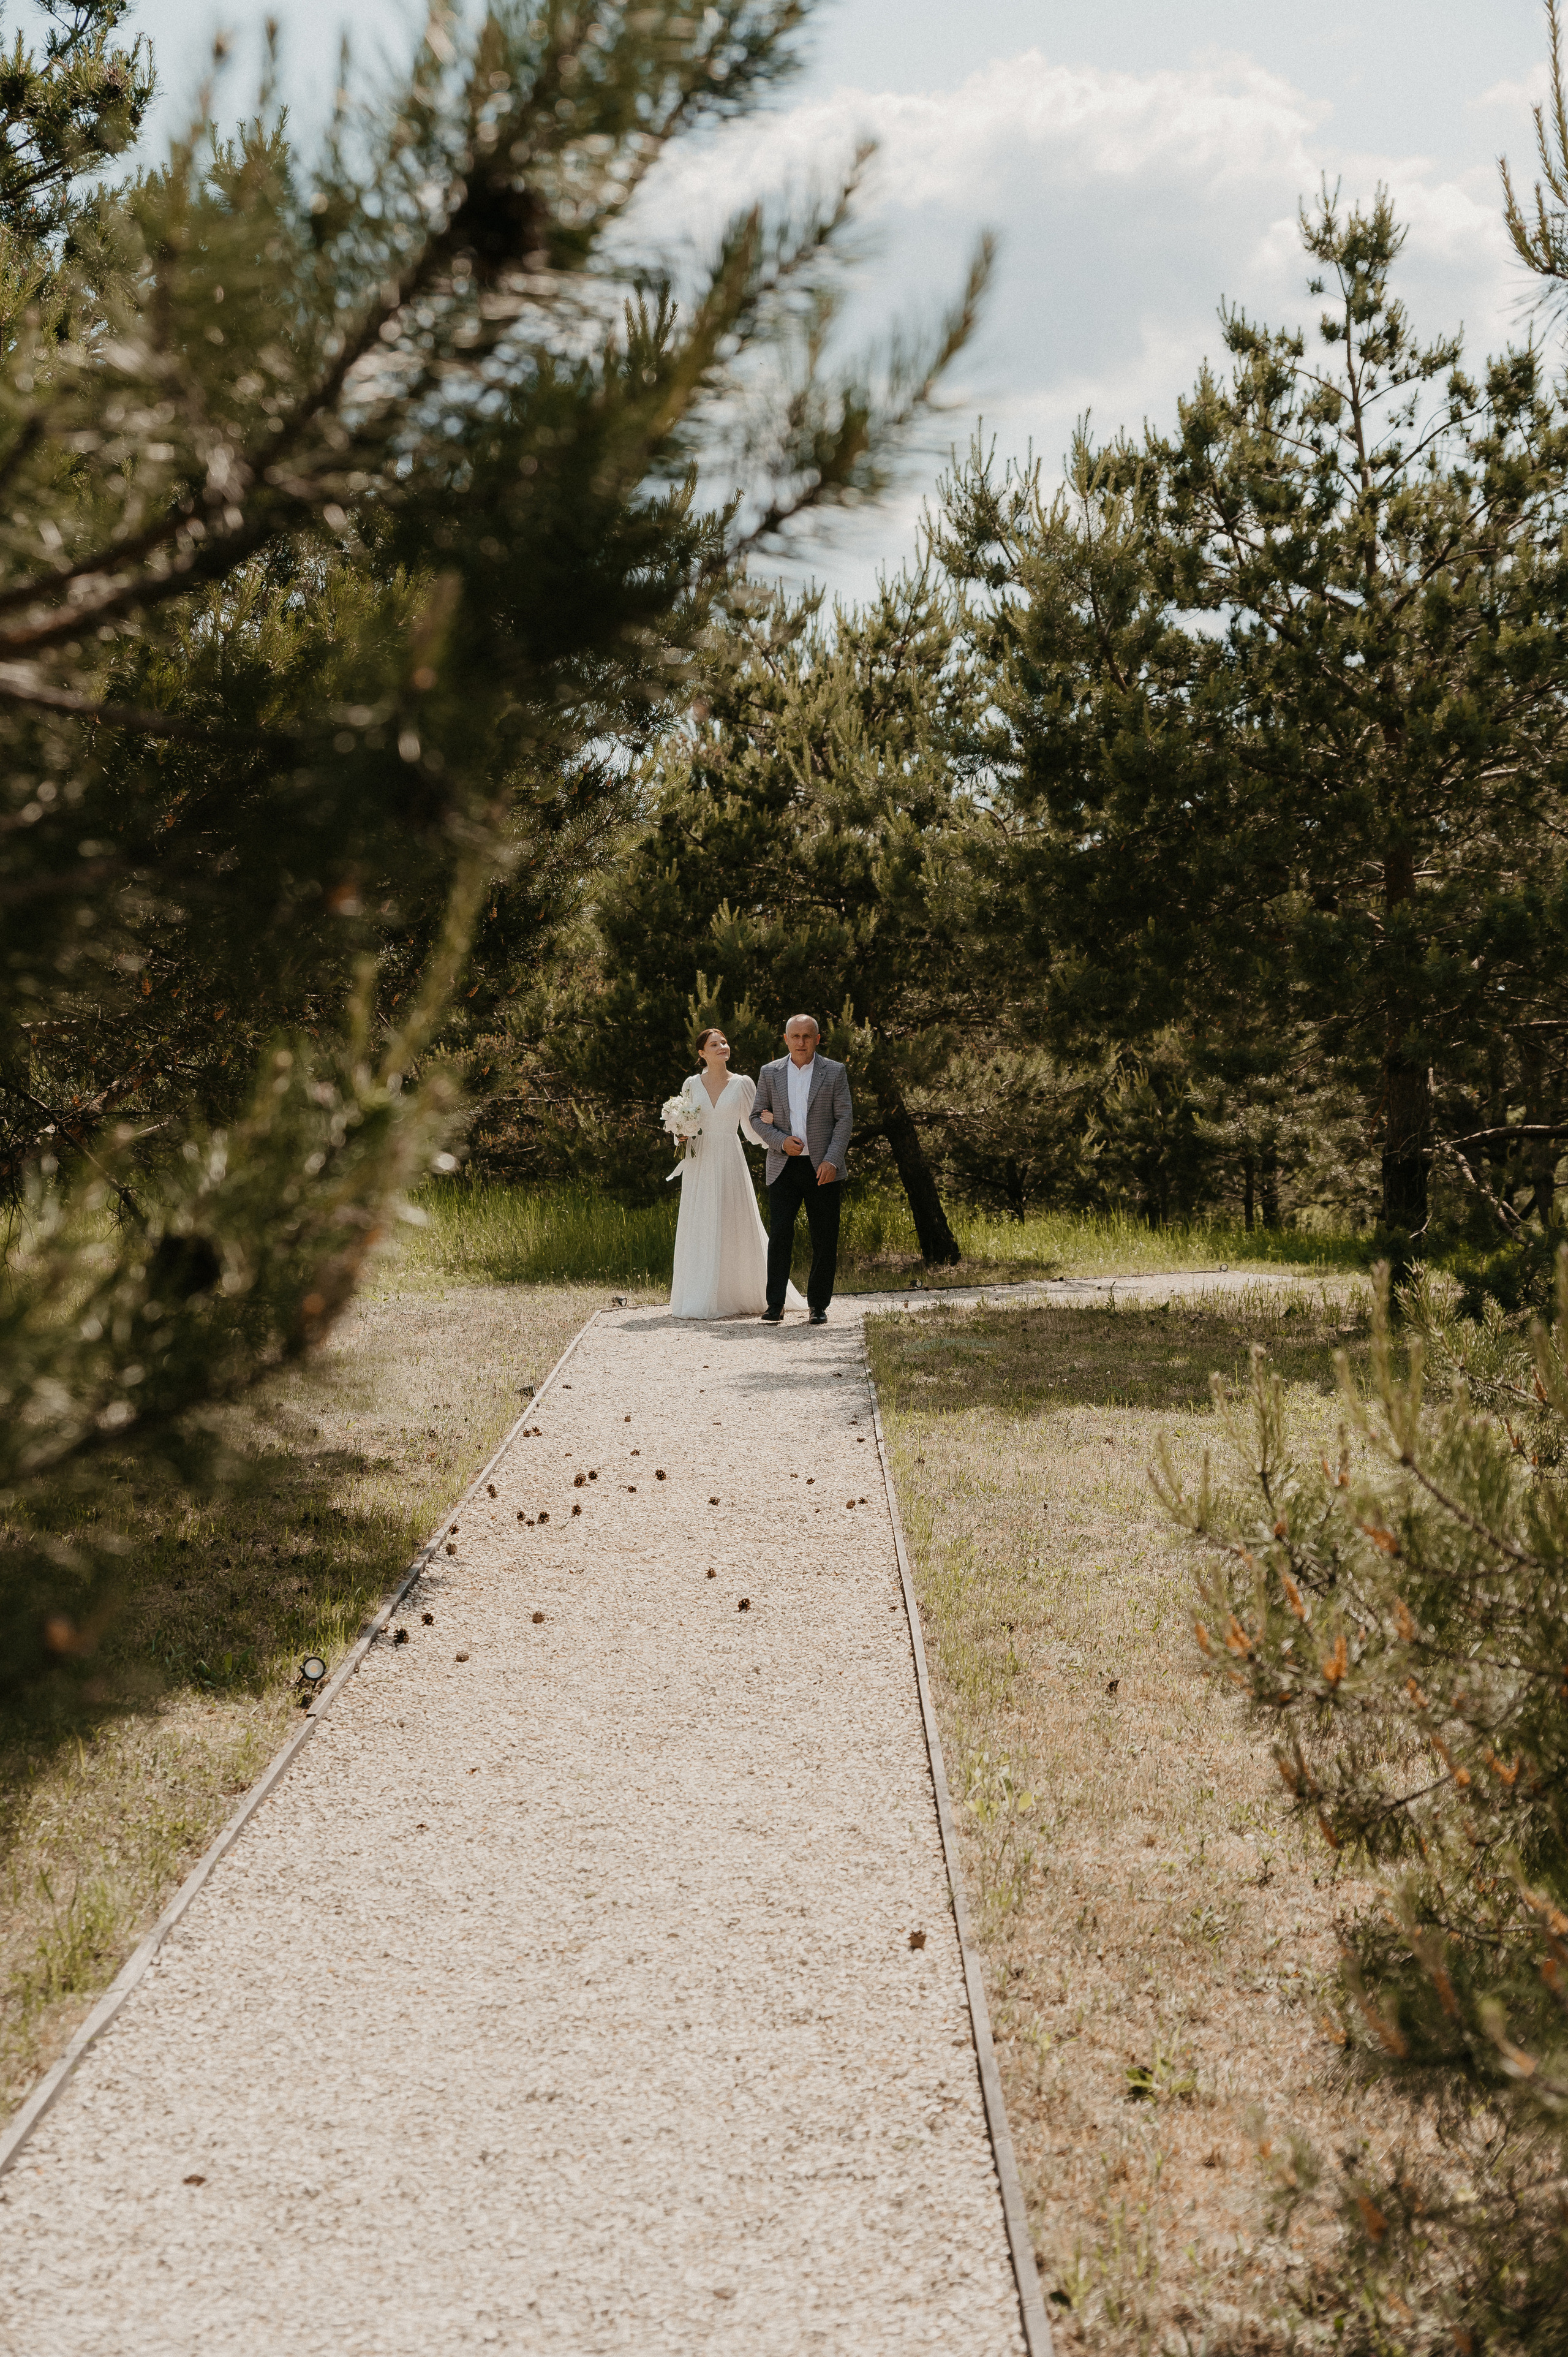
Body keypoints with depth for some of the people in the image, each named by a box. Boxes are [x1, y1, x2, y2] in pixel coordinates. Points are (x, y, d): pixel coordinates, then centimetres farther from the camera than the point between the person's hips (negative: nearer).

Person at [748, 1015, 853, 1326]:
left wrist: (832, 1160, -10)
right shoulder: (770, 1073, 8)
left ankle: (819, 1305, 11)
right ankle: (775, 1305, -3)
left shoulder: (835, 1072, 4)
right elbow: (757, 1117, 10)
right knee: (779, 1235, -8)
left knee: (825, 1240, 1)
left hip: (823, 1169, -1)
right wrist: (781, 1141, -8)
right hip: (783, 1168, 1)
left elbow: (845, 1119, 1)